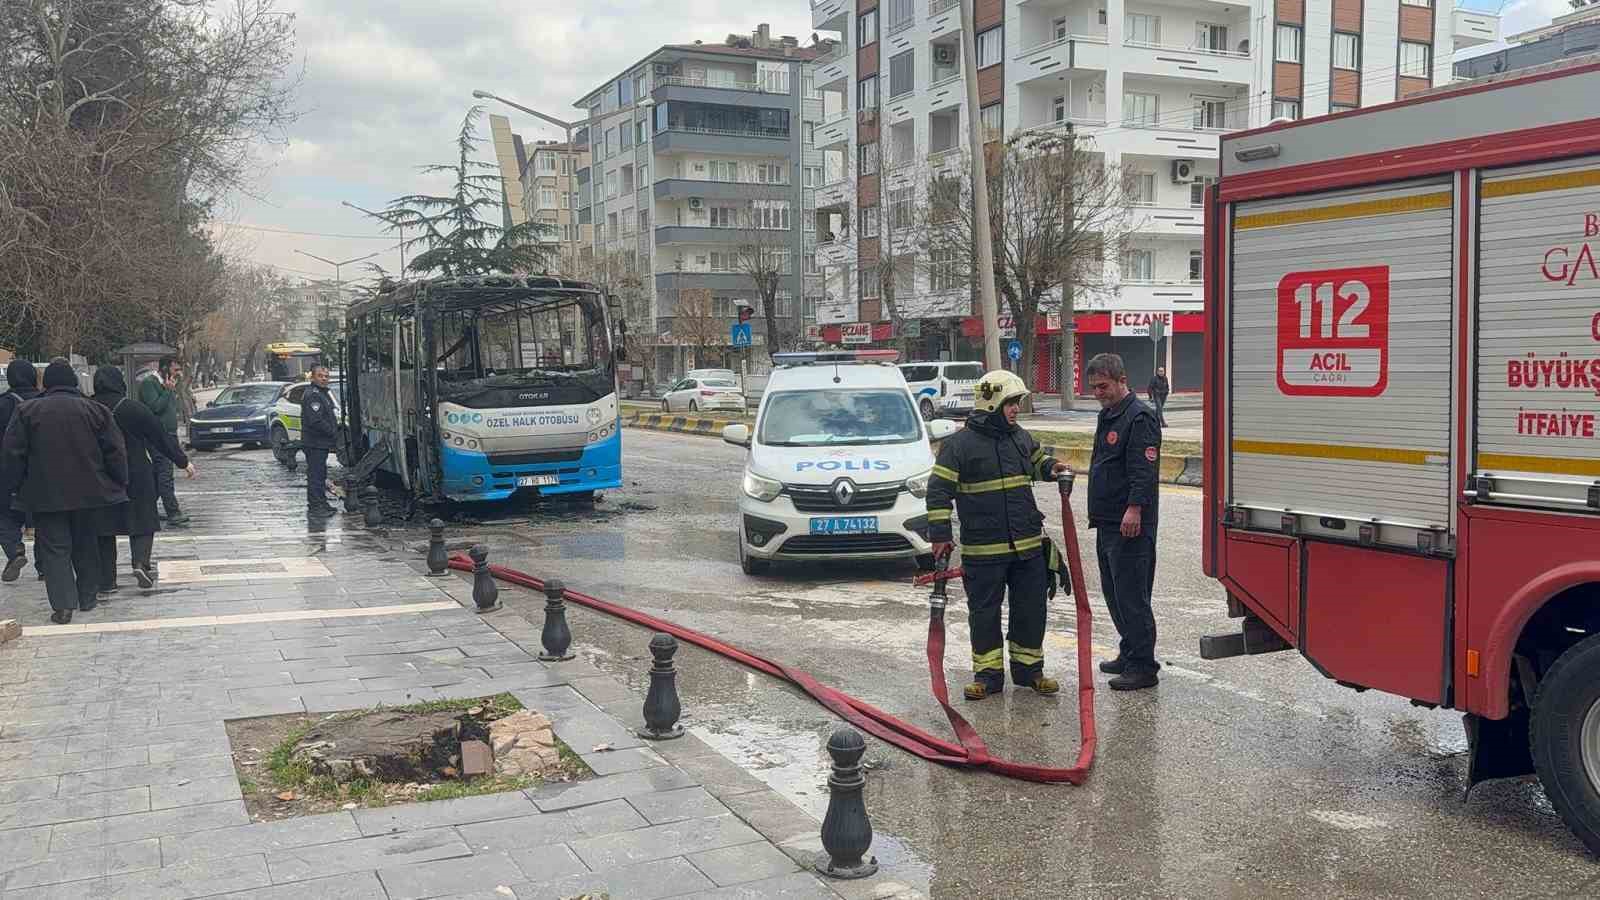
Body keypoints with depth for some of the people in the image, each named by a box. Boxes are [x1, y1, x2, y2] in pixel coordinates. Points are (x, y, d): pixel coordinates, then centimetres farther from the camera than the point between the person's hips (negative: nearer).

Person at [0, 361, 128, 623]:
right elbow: (116, 452, 0)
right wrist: (120, 484, 9)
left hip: (46, 494, -1)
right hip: (89, 492, 1)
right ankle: (87, 598, 23)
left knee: (54, 548, 3)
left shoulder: (26, 411, -2)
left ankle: (63, 605, -8)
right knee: (86, 545, 16)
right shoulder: (95, 410, -1)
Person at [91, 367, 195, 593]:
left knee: (105, 527, 9)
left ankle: (107, 581, 8)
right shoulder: (133, 409, -9)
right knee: (142, 522, 8)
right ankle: (141, 562, -14)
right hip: (136, 477, -3)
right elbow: (161, 437, -4)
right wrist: (183, 461, 5)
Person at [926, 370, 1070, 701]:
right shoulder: (960, 444, -9)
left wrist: (1050, 467, 7)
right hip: (983, 550, -5)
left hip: (1029, 546, 5)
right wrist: (940, 534, -12)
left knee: (1031, 610, 10)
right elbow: (938, 490, -8)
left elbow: (1037, 460, 30)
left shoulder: (1021, 437, 9)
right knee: (984, 614, 5)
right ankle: (988, 674, 16)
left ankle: (1028, 668, 25)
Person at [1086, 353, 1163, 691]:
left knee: (1131, 594, -8)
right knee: (1114, 593, 16)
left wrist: (1135, 507, -28)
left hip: (1130, 524, -10)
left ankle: (1143, 666, -3)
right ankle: (1129, 654, 27)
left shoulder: (1139, 417, -12)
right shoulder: (1107, 416, 19)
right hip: (1107, 522, 10)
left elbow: (1144, 469, -21)